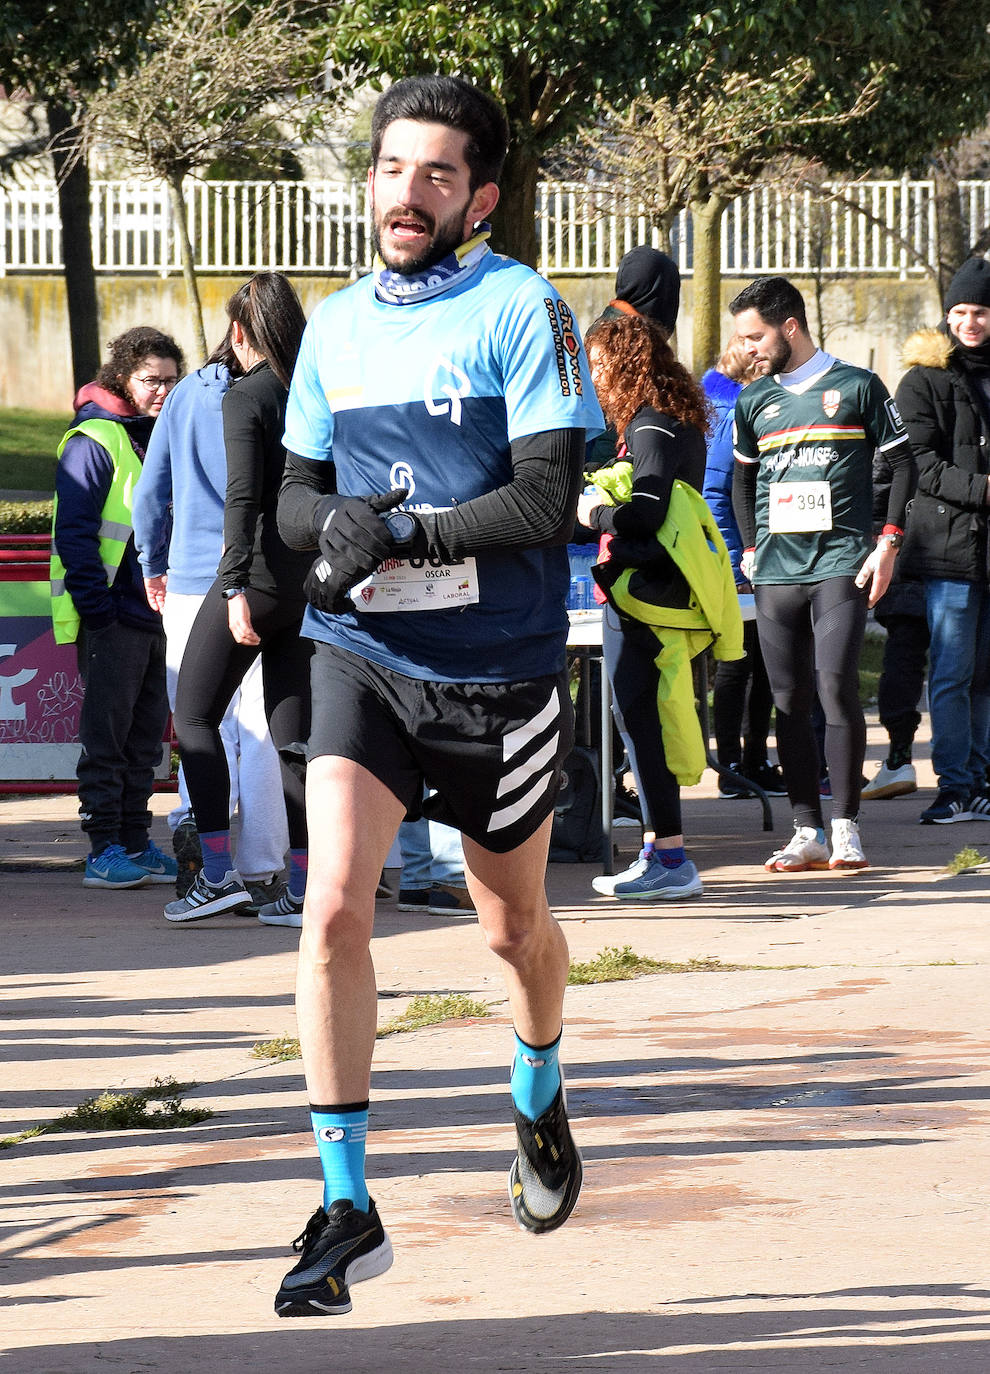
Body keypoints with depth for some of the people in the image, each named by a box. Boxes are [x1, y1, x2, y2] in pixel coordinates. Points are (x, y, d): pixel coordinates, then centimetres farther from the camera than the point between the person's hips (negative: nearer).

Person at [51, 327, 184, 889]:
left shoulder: (164, 439, 15)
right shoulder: (94, 441, -9)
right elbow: (73, 531, -13)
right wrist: (96, 604, -18)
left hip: (157, 613, 8)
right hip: (111, 618, -8)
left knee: (146, 736, 10)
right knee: (107, 734, -4)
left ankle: (136, 843, 16)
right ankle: (105, 850, -2)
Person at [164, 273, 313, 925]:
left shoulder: (246, 396, -8)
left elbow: (242, 496, -16)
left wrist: (237, 588, -20)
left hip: (259, 574, -6)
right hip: (314, 579, 6)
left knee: (195, 714, 4)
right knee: (295, 733, 8)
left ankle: (219, 871, -6)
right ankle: (304, 888, 3)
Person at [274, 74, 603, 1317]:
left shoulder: (523, 312, -8)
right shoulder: (335, 326, 8)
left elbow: (547, 500, -15)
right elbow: (297, 492, 13)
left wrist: (408, 534, -23)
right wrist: (330, 525, -10)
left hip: (499, 666, -3)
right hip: (361, 654, 3)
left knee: (513, 923, 15)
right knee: (334, 903, -16)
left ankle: (538, 1102, 47)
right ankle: (345, 1205, -12)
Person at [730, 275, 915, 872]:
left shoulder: (858, 387, 2)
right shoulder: (754, 401, 14)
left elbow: (903, 464, 5)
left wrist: (888, 543, -4)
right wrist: (751, 548, 15)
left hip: (842, 564, -4)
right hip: (776, 571, 4)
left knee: (837, 685, -15)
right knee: (791, 699, 2)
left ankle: (846, 826, -7)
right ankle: (807, 831, 6)